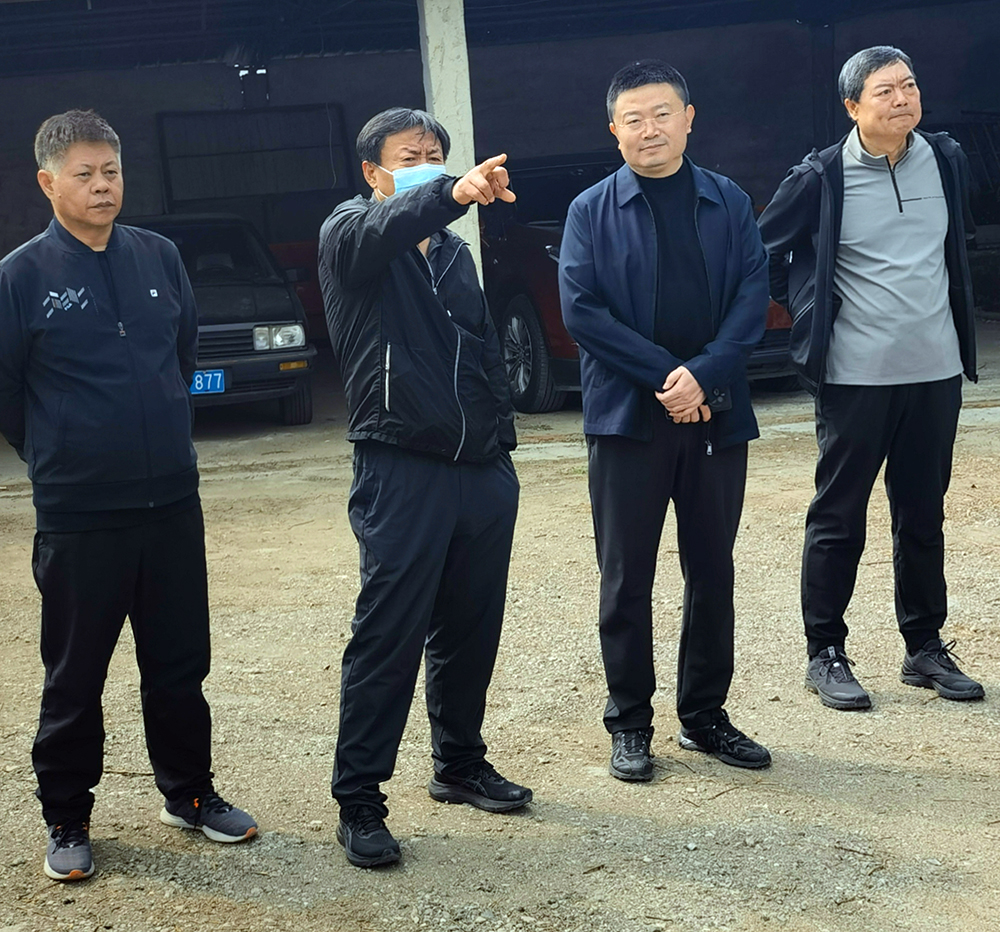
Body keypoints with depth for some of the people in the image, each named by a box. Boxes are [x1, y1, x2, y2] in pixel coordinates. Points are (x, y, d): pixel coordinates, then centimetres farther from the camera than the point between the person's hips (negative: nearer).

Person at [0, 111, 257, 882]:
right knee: (74, 676, 7)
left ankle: (190, 793, 30)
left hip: (173, 502, 4)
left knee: (180, 664, 13)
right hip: (78, 517, -4)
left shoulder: (159, 256, 5)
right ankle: (66, 822, 21)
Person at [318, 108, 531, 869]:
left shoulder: (455, 253, 18)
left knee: (471, 631, 13)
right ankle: (358, 802, 3)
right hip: (401, 471, -6)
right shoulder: (350, 235, -3)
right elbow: (391, 223, -27)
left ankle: (461, 765, 30)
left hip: (482, 470, 6)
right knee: (388, 640, -6)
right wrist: (454, 192, -47)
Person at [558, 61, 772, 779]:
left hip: (717, 417, 2)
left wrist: (704, 376, -16)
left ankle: (704, 714, 23)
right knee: (627, 578, 3)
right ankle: (630, 725, 14)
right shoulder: (592, 211, 1)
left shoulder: (729, 203, 6)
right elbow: (581, 309, -7)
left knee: (713, 571, 10)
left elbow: (754, 296, -2)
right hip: (627, 416, -2)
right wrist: (667, 374, -15)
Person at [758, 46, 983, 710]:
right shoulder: (822, 179, -9)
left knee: (923, 516, 12)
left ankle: (926, 648, 23)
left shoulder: (947, 161, 4)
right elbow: (762, 253, 2)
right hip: (856, 376, -4)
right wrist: (812, 309, 3)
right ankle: (826, 653, 14)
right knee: (839, 518, 3)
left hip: (937, 370, 4)